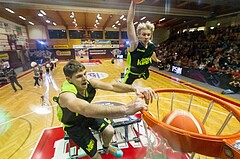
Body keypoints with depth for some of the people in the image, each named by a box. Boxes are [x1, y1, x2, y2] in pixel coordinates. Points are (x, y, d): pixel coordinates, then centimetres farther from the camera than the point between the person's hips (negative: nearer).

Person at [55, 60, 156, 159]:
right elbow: (87, 109, -60)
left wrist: (135, 89, -51)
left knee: (109, 131, -11)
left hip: (88, 115, 4)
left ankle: (106, 147, 25)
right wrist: (125, 109, -71)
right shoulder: (67, 96, -39)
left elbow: (112, 86, -32)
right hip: (74, 125, -4)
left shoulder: (89, 82, -22)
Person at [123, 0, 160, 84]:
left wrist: (156, 60, 32)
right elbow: (129, 22, -42)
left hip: (143, 71, 5)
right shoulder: (135, 44, -30)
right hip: (132, 73, -5)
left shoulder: (151, 46, -14)